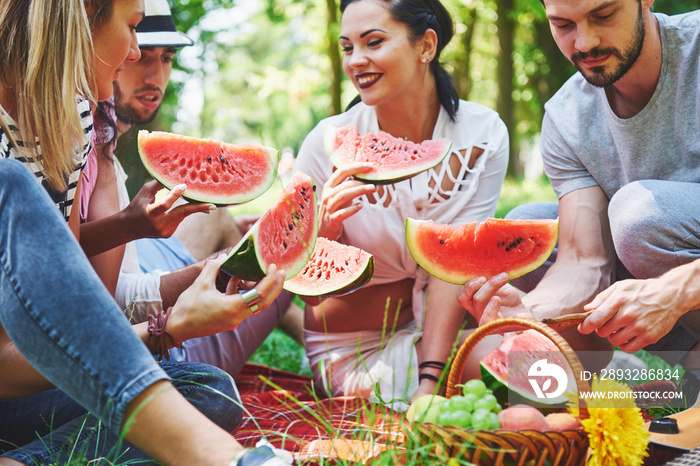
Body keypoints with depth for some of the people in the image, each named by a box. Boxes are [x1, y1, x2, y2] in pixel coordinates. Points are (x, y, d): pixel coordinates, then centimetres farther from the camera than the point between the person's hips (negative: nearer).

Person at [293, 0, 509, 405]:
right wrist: (323, 230, -32)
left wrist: (430, 379, -25)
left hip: (446, 327, 3)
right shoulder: (328, 144, -13)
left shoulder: (483, 134, -9)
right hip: (355, 344, -3)